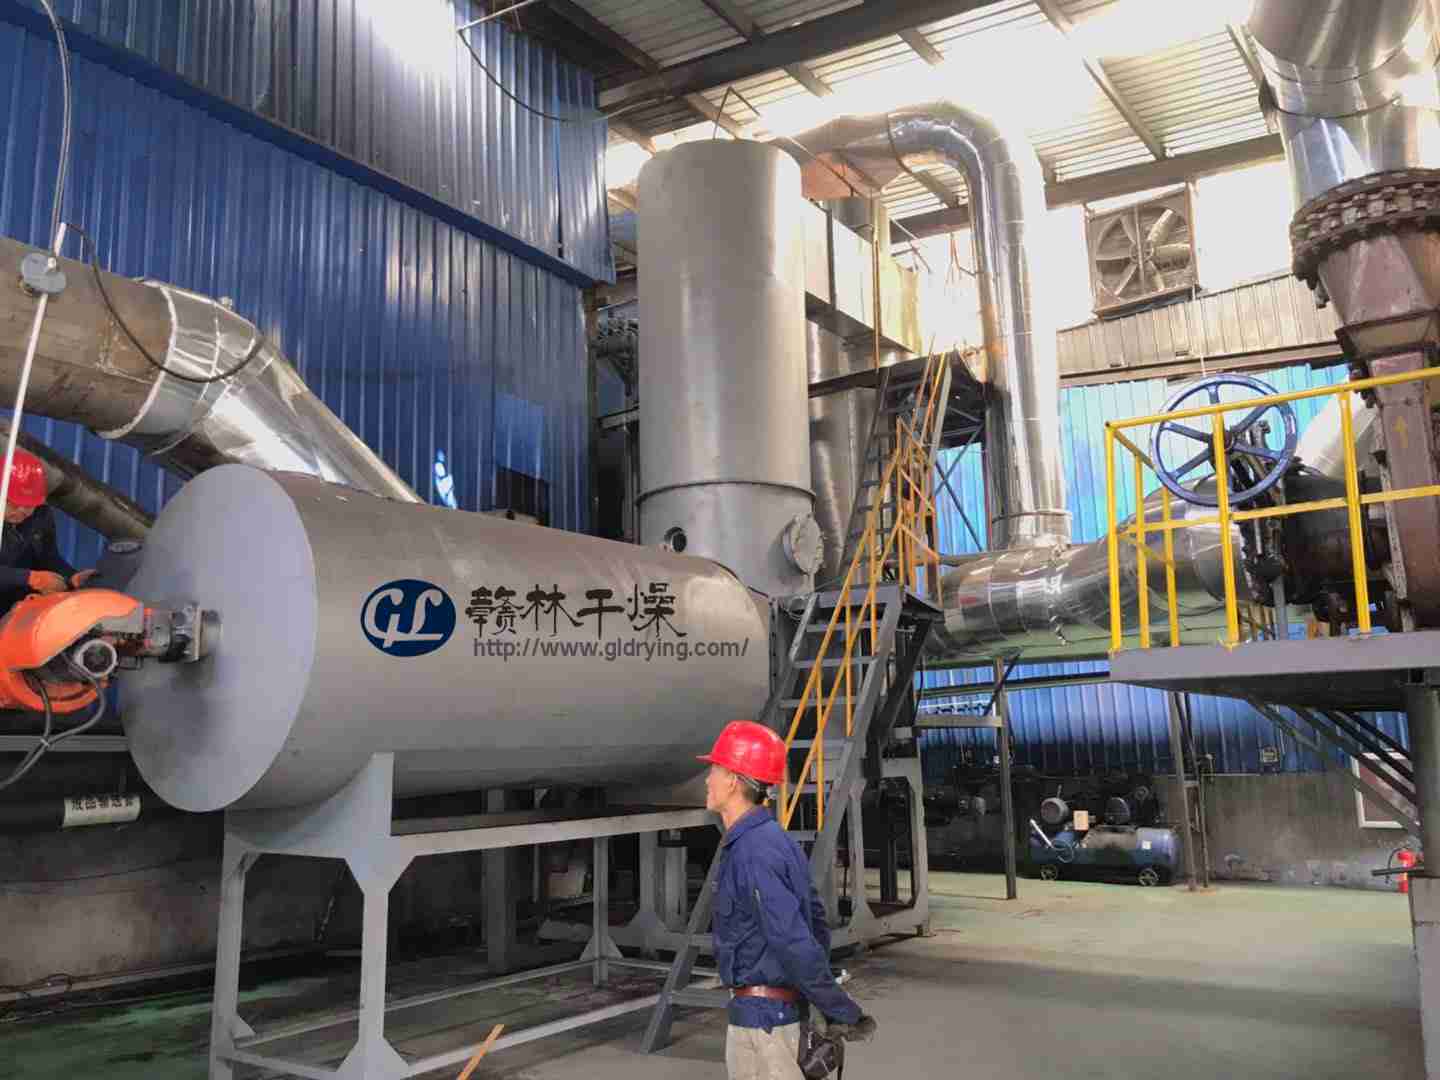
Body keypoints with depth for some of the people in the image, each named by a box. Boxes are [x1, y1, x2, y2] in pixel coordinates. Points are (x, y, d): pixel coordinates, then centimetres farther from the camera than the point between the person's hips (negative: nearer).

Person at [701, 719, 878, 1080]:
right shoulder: (776, 839, 8)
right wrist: (836, 1011, 18)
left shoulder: (751, 852, -23)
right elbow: (816, 919, 15)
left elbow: (795, 945, -27)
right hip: (786, 1005, 9)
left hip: (761, 1013, -9)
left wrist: (845, 1014, -18)